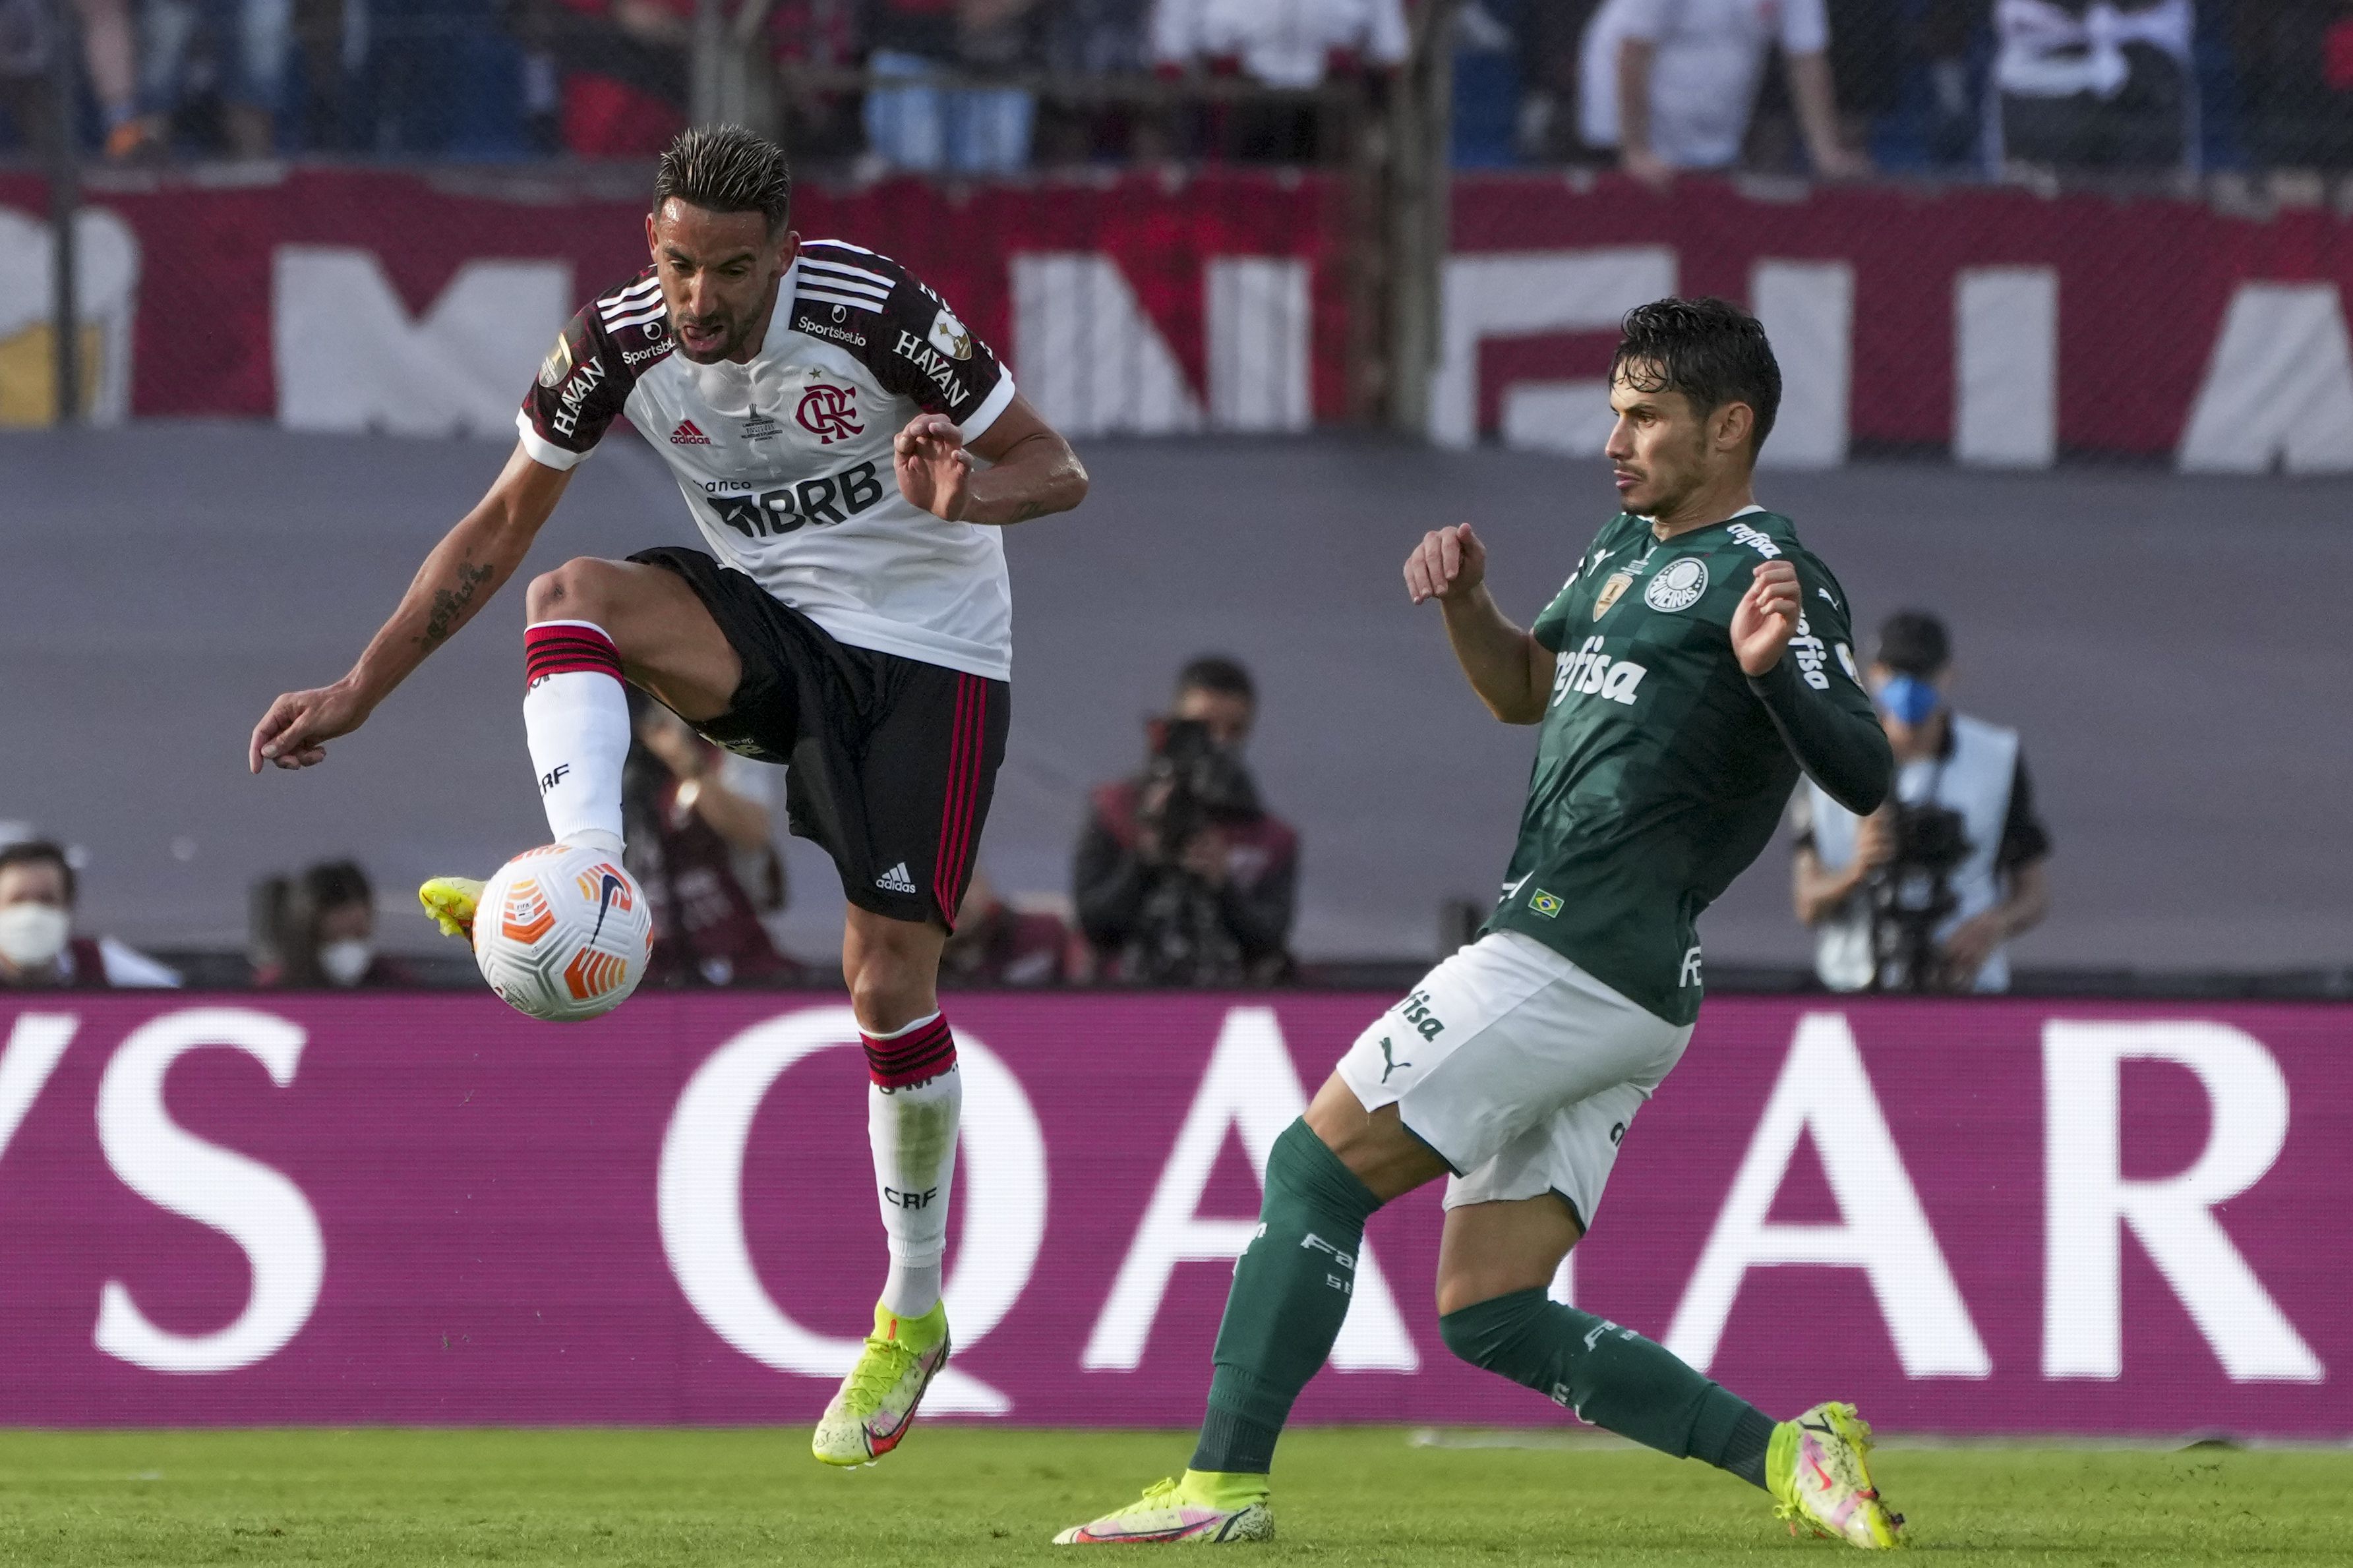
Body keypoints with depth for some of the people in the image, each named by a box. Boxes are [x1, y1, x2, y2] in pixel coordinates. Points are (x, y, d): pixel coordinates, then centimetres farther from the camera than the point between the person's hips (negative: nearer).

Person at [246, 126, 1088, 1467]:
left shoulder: (876, 314, -22)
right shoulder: (620, 344, -11)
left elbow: (1059, 471, -14)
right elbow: (500, 532, 1)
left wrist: (968, 498, -38)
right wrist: (359, 694, -3)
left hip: (927, 652, -4)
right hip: (770, 626, 4)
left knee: (890, 981, -9)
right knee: (571, 596, -27)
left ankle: (914, 1316, 8)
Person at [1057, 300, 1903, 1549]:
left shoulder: (1766, 577, -9)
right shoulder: (1627, 552, 20)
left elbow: (1863, 779, -19)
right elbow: (1525, 691, 34)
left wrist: (1772, 666, -37)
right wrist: (1466, 599, 13)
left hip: (1576, 965, -10)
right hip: (1606, 995, 10)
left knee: (1316, 1165, -7)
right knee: (1485, 1316, 6)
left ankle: (1222, 1486, -8)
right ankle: (1784, 1453, -1)